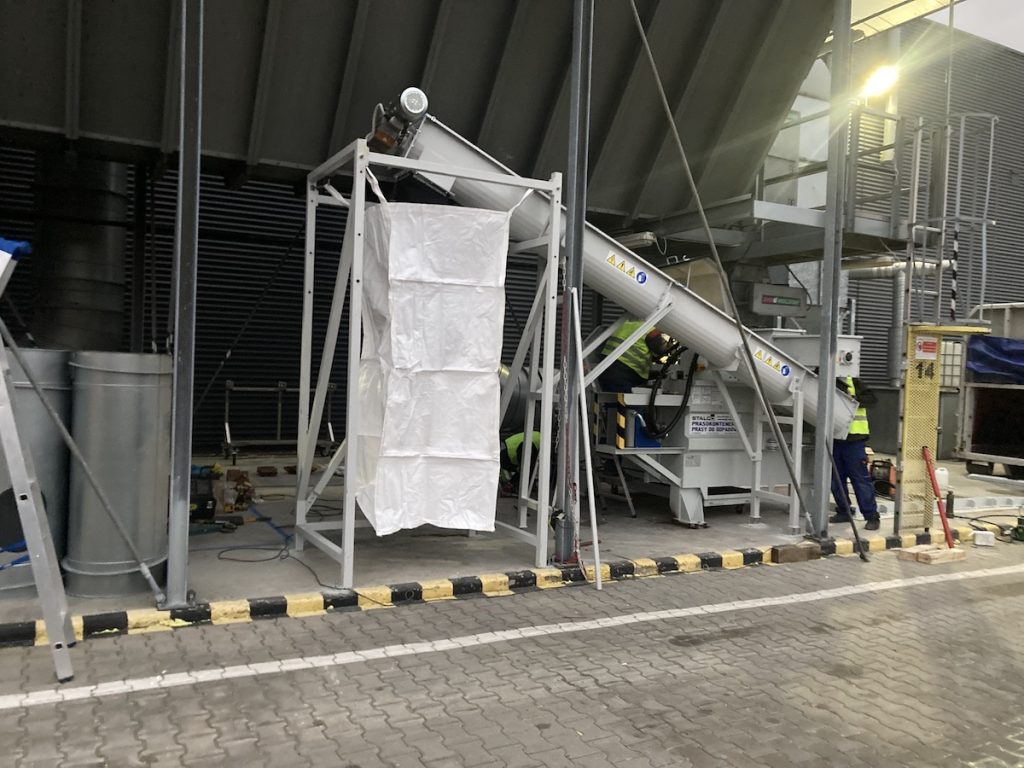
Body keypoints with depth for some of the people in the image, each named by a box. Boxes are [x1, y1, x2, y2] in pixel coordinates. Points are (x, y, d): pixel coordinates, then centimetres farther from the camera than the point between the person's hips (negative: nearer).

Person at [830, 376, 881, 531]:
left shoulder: (853, 383, -2)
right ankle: (843, 512, 22)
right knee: (836, 480, 10)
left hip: (853, 439, -5)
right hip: (835, 439, 5)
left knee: (861, 479, -4)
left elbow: (872, 398, -9)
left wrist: (854, 399, -22)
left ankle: (872, 516, 2)